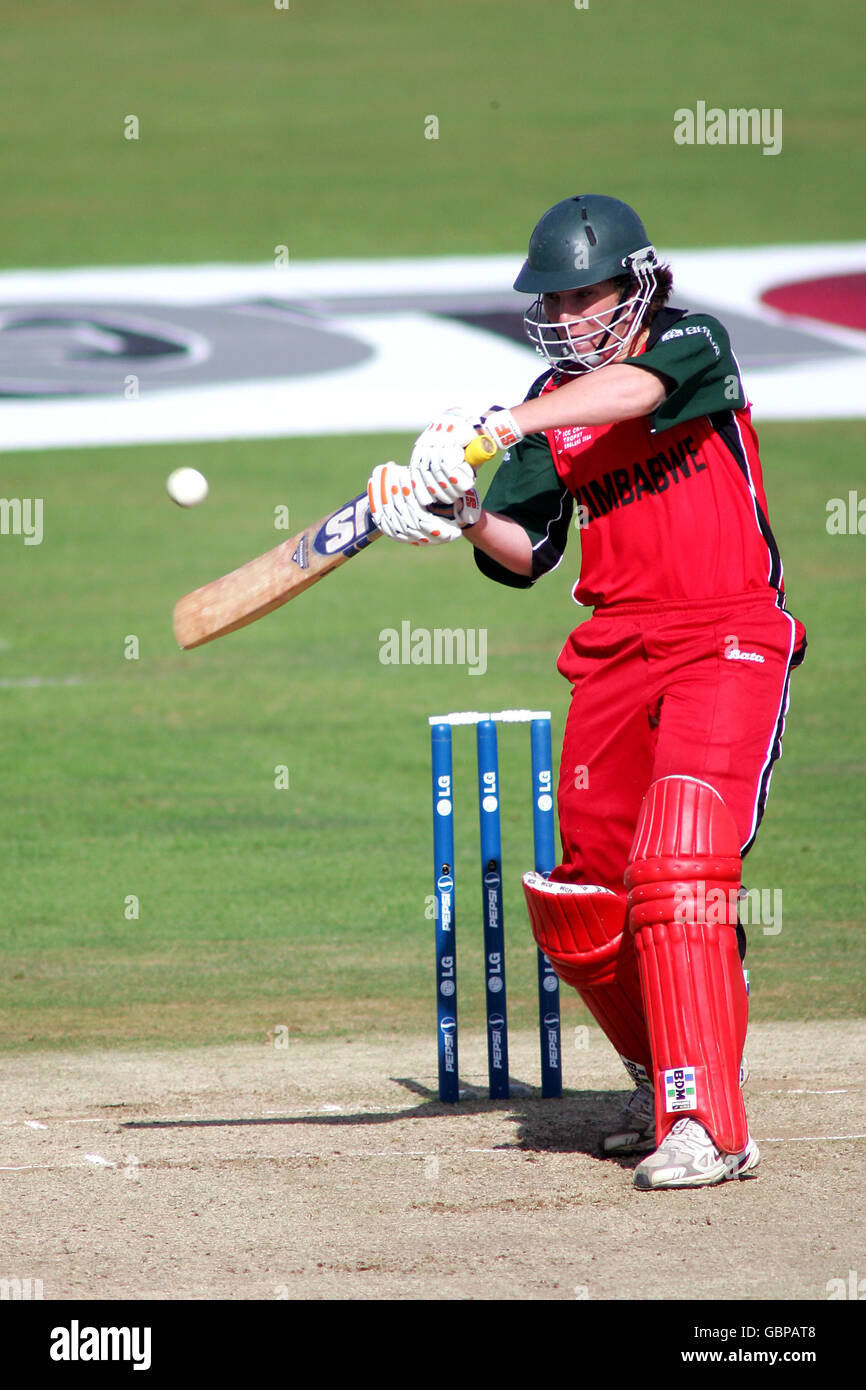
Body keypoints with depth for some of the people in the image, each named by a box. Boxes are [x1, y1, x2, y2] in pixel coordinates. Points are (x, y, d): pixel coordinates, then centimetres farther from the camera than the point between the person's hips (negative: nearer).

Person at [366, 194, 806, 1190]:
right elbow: (526, 553, 4)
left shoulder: (695, 343, -3)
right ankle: (663, 1078, 32)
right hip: (615, 651, 7)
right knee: (576, 906, 8)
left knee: (679, 867, -22)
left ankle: (705, 1124, -24)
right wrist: (465, 516, -18)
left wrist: (495, 429, -38)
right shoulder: (552, 403, 12)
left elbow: (636, 390, -28)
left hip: (729, 640, -7)